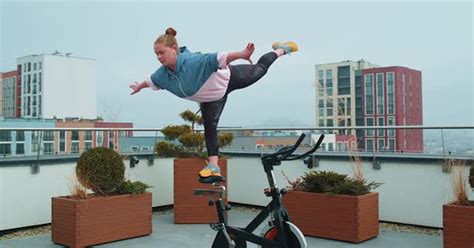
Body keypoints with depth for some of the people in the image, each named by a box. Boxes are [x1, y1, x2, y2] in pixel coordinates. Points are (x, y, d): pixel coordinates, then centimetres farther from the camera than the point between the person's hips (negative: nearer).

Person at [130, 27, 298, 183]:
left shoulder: (194, 61, -43)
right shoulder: (163, 74, -19)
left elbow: (219, 58, -52)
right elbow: (151, 81, 5)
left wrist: (242, 55, -67)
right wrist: (140, 86, 24)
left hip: (229, 78, -5)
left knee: (259, 70, 18)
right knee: (209, 128, -3)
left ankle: (281, 50, 45)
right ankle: (213, 167, -1)